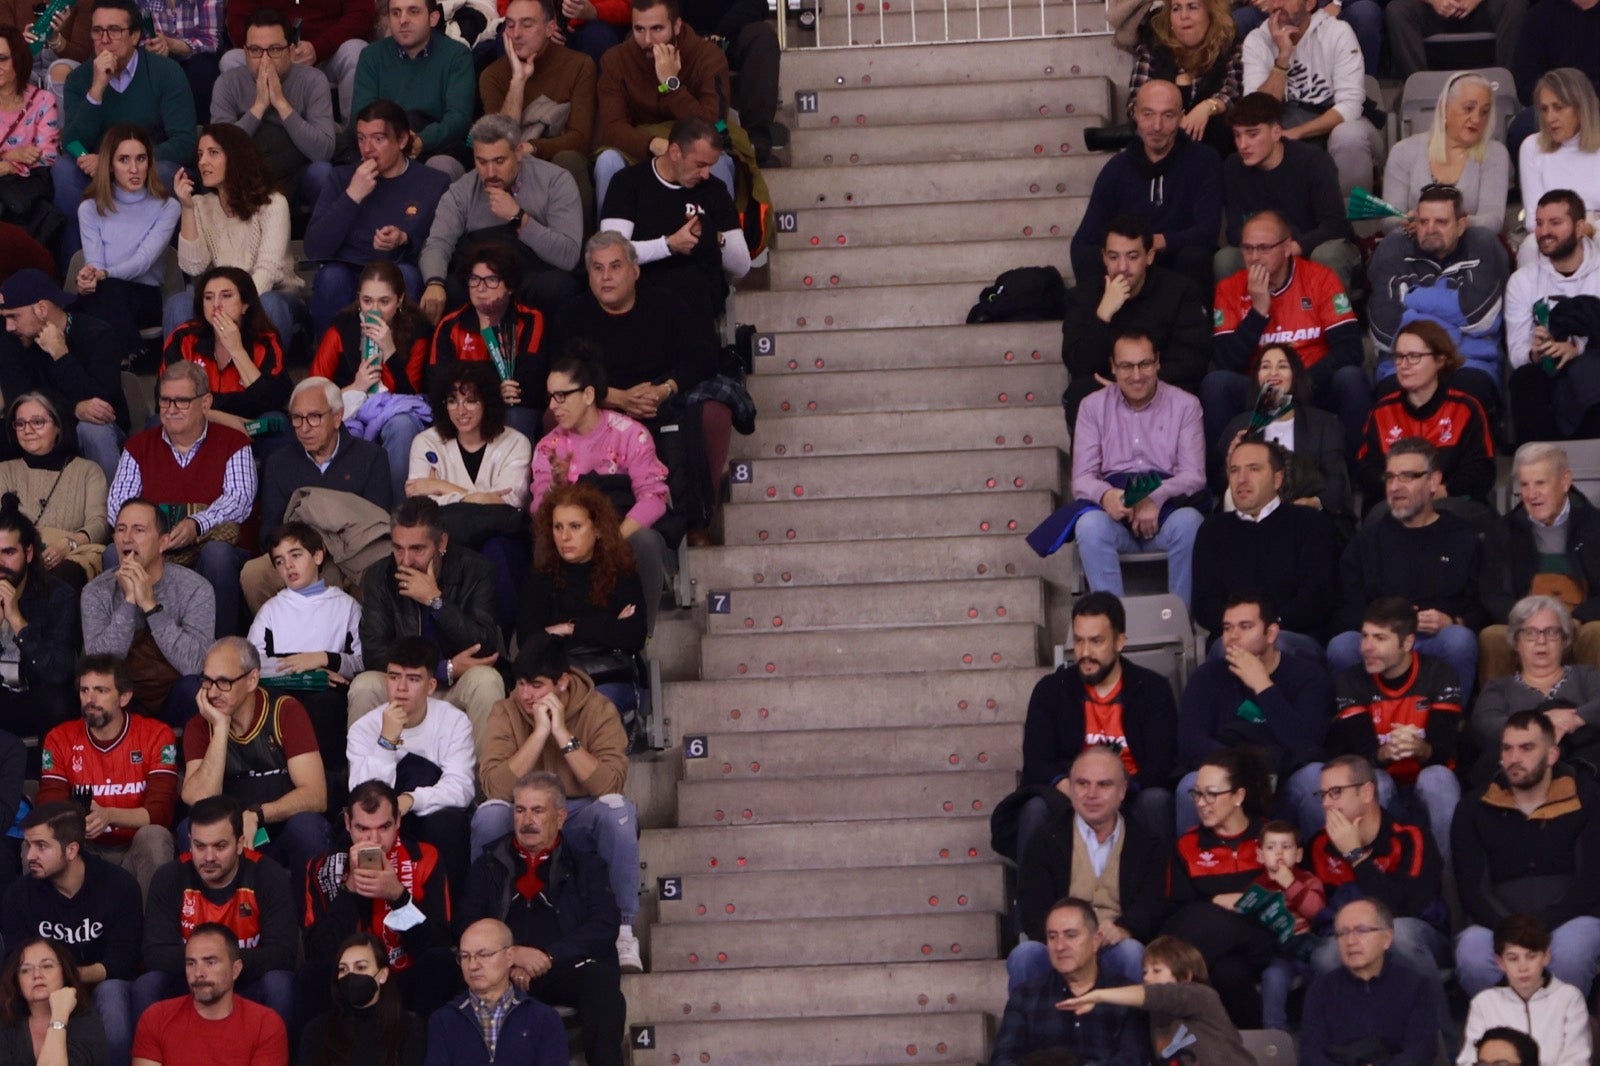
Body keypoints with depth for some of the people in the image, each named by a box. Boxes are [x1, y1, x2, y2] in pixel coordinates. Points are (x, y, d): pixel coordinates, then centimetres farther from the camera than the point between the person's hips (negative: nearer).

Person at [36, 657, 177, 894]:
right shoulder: (60, 739, 2)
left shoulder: (156, 735, -5)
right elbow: (47, 807, -6)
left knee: (154, 836, -33)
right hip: (86, 851, 2)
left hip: (137, 850, -2)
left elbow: (160, 811, -14)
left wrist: (109, 815, -33)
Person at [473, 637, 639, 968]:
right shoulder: (506, 713, -8)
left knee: (618, 810, -32)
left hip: (581, 820, 0)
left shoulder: (598, 709, -9)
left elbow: (611, 786, -22)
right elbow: (494, 787, -23)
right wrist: (539, 732, -26)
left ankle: (622, 930, -22)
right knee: (489, 815, -32)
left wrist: (563, 734, -26)